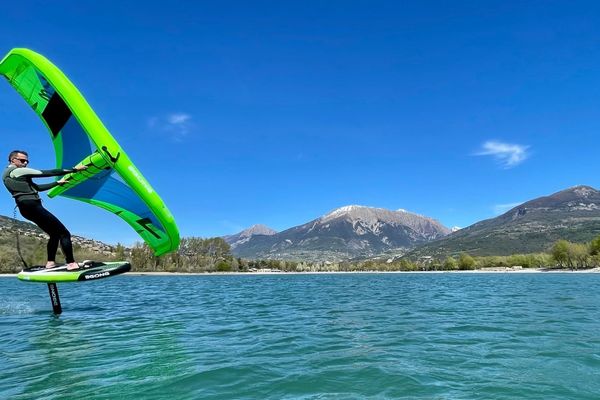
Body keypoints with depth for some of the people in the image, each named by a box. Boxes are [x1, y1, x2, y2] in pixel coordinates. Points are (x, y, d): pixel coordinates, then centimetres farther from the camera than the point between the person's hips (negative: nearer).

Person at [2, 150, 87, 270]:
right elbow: (46, 173, -12)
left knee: (55, 234, 16)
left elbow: (37, 187, 24)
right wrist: (74, 169, -12)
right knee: (64, 233, -14)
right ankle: (71, 263, -23)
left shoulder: (9, 174, 23)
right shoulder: (17, 171, -8)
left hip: (27, 208, 10)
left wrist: (57, 183, 26)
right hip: (31, 206, -10)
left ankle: (50, 262, 12)